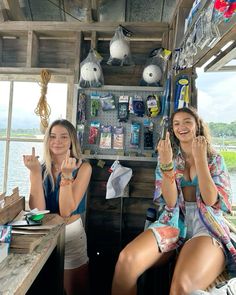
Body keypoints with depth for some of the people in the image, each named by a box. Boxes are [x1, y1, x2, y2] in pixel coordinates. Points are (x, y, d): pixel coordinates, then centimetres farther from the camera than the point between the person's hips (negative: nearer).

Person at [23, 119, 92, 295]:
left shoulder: (83, 167, -15)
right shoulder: (42, 168, -5)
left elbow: (66, 212, -21)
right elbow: (37, 211, -16)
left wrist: (66, 175, -33)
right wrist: (35, 173, -24)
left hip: (71, 233, -3)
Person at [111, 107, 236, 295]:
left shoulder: (215, 159, 8)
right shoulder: (169, 158, 9)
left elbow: (211, 200, -7)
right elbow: (170, 202, -4)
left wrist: (200, 159, -14)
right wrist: (166, 163, -17)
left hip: (207, 226, -1)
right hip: (173, 223, 2)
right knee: (126, 260, -26)